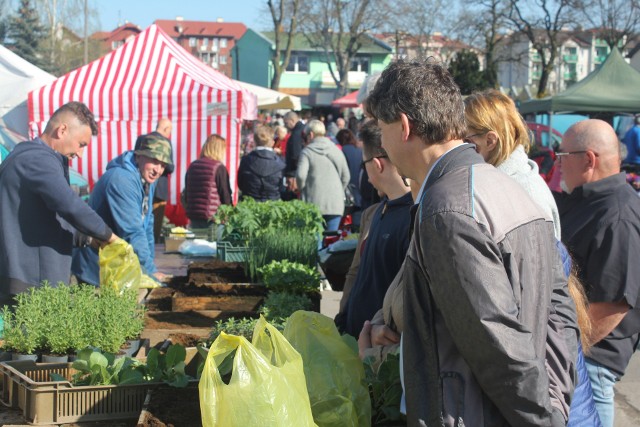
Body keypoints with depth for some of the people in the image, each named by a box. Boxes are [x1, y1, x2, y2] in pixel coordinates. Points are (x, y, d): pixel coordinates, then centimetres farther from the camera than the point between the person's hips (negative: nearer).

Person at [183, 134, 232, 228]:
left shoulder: (192, 166, 9)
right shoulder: (219, 168, -9)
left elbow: (186, 194, 15)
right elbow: (225, 195, -8)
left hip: (193, 217, 6)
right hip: (213, 219, -6)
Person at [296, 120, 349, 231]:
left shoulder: (307, 151, -4)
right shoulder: (336, 150, 6)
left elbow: (300, 175, -14)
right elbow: (346, 176, 9)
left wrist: (302, 189, 5)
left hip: (314, 202, -2)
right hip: (335, 203, 2)